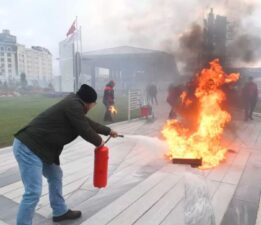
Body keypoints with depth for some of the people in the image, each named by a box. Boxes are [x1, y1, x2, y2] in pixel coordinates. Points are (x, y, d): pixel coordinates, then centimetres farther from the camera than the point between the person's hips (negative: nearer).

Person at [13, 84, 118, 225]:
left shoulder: (72, 103, 14)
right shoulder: (74, 106, -17)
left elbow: (88, 123, 26)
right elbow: (84, 130, -14)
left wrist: (108, 131, 36)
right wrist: (98, 141, 7)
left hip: (36, 147, 11)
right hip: (28, 148, -11)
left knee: (55, 176, 21)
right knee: (33, 192, -9)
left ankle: (60, 212, 38)